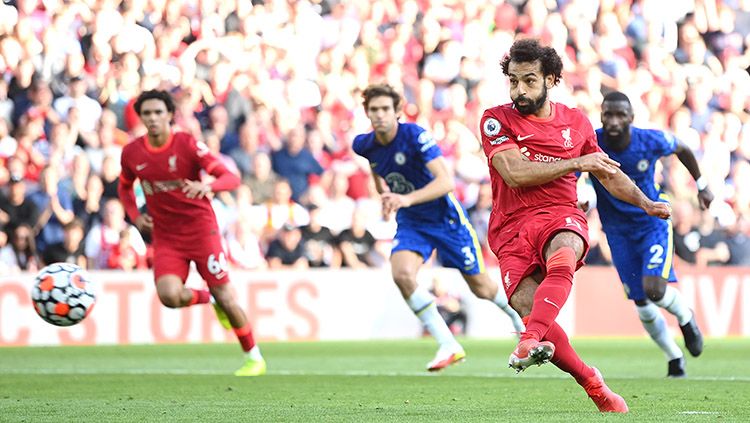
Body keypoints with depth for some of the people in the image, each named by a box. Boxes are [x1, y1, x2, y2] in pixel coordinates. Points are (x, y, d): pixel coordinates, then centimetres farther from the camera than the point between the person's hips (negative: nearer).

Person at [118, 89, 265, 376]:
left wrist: (206, 186, -37)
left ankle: (254, 358, 16)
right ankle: (208, 300, 13)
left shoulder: (187, 145, -11)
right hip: (165, 237, 3)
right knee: (169, 295, -22)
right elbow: (125, 187, 21)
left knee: (224, 296, -3)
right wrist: (135, 216, 3)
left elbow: (231, 178, -16)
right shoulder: (131, 153, 0)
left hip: (201, 229, -3)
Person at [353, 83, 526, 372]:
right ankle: (448, 346, -18)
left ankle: (517, 315, 43)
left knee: (481, 288, 7)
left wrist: (407, 199, -46)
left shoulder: (416, 136, -25)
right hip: (409, 222, 4)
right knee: (402, 274, -26)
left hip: (444, 216, -4)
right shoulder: (364, 145, -7)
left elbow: (445, 182, -34)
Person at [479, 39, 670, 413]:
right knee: (528, 308, -22)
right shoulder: (496, 120, 4)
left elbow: (608, 174, 27)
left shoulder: (576, 122, 14)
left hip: (561, 217, 1)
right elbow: (515, 173, -11)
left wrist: (646, 203, 13)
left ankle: (530, 342, -57)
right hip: (512, 227, -1)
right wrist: (576, 163, -7)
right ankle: (593, 385, -8)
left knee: (562, 260, -37)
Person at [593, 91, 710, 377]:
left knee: (654, 290, -21)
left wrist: (702, 186, 15)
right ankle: (674, 359, 28)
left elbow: (682, 149, 4)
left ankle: (686, 319, 14)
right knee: (643, 306, 4)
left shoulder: (651, 141, -17)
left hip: (653, 222, -2)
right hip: (618, 232, 2)